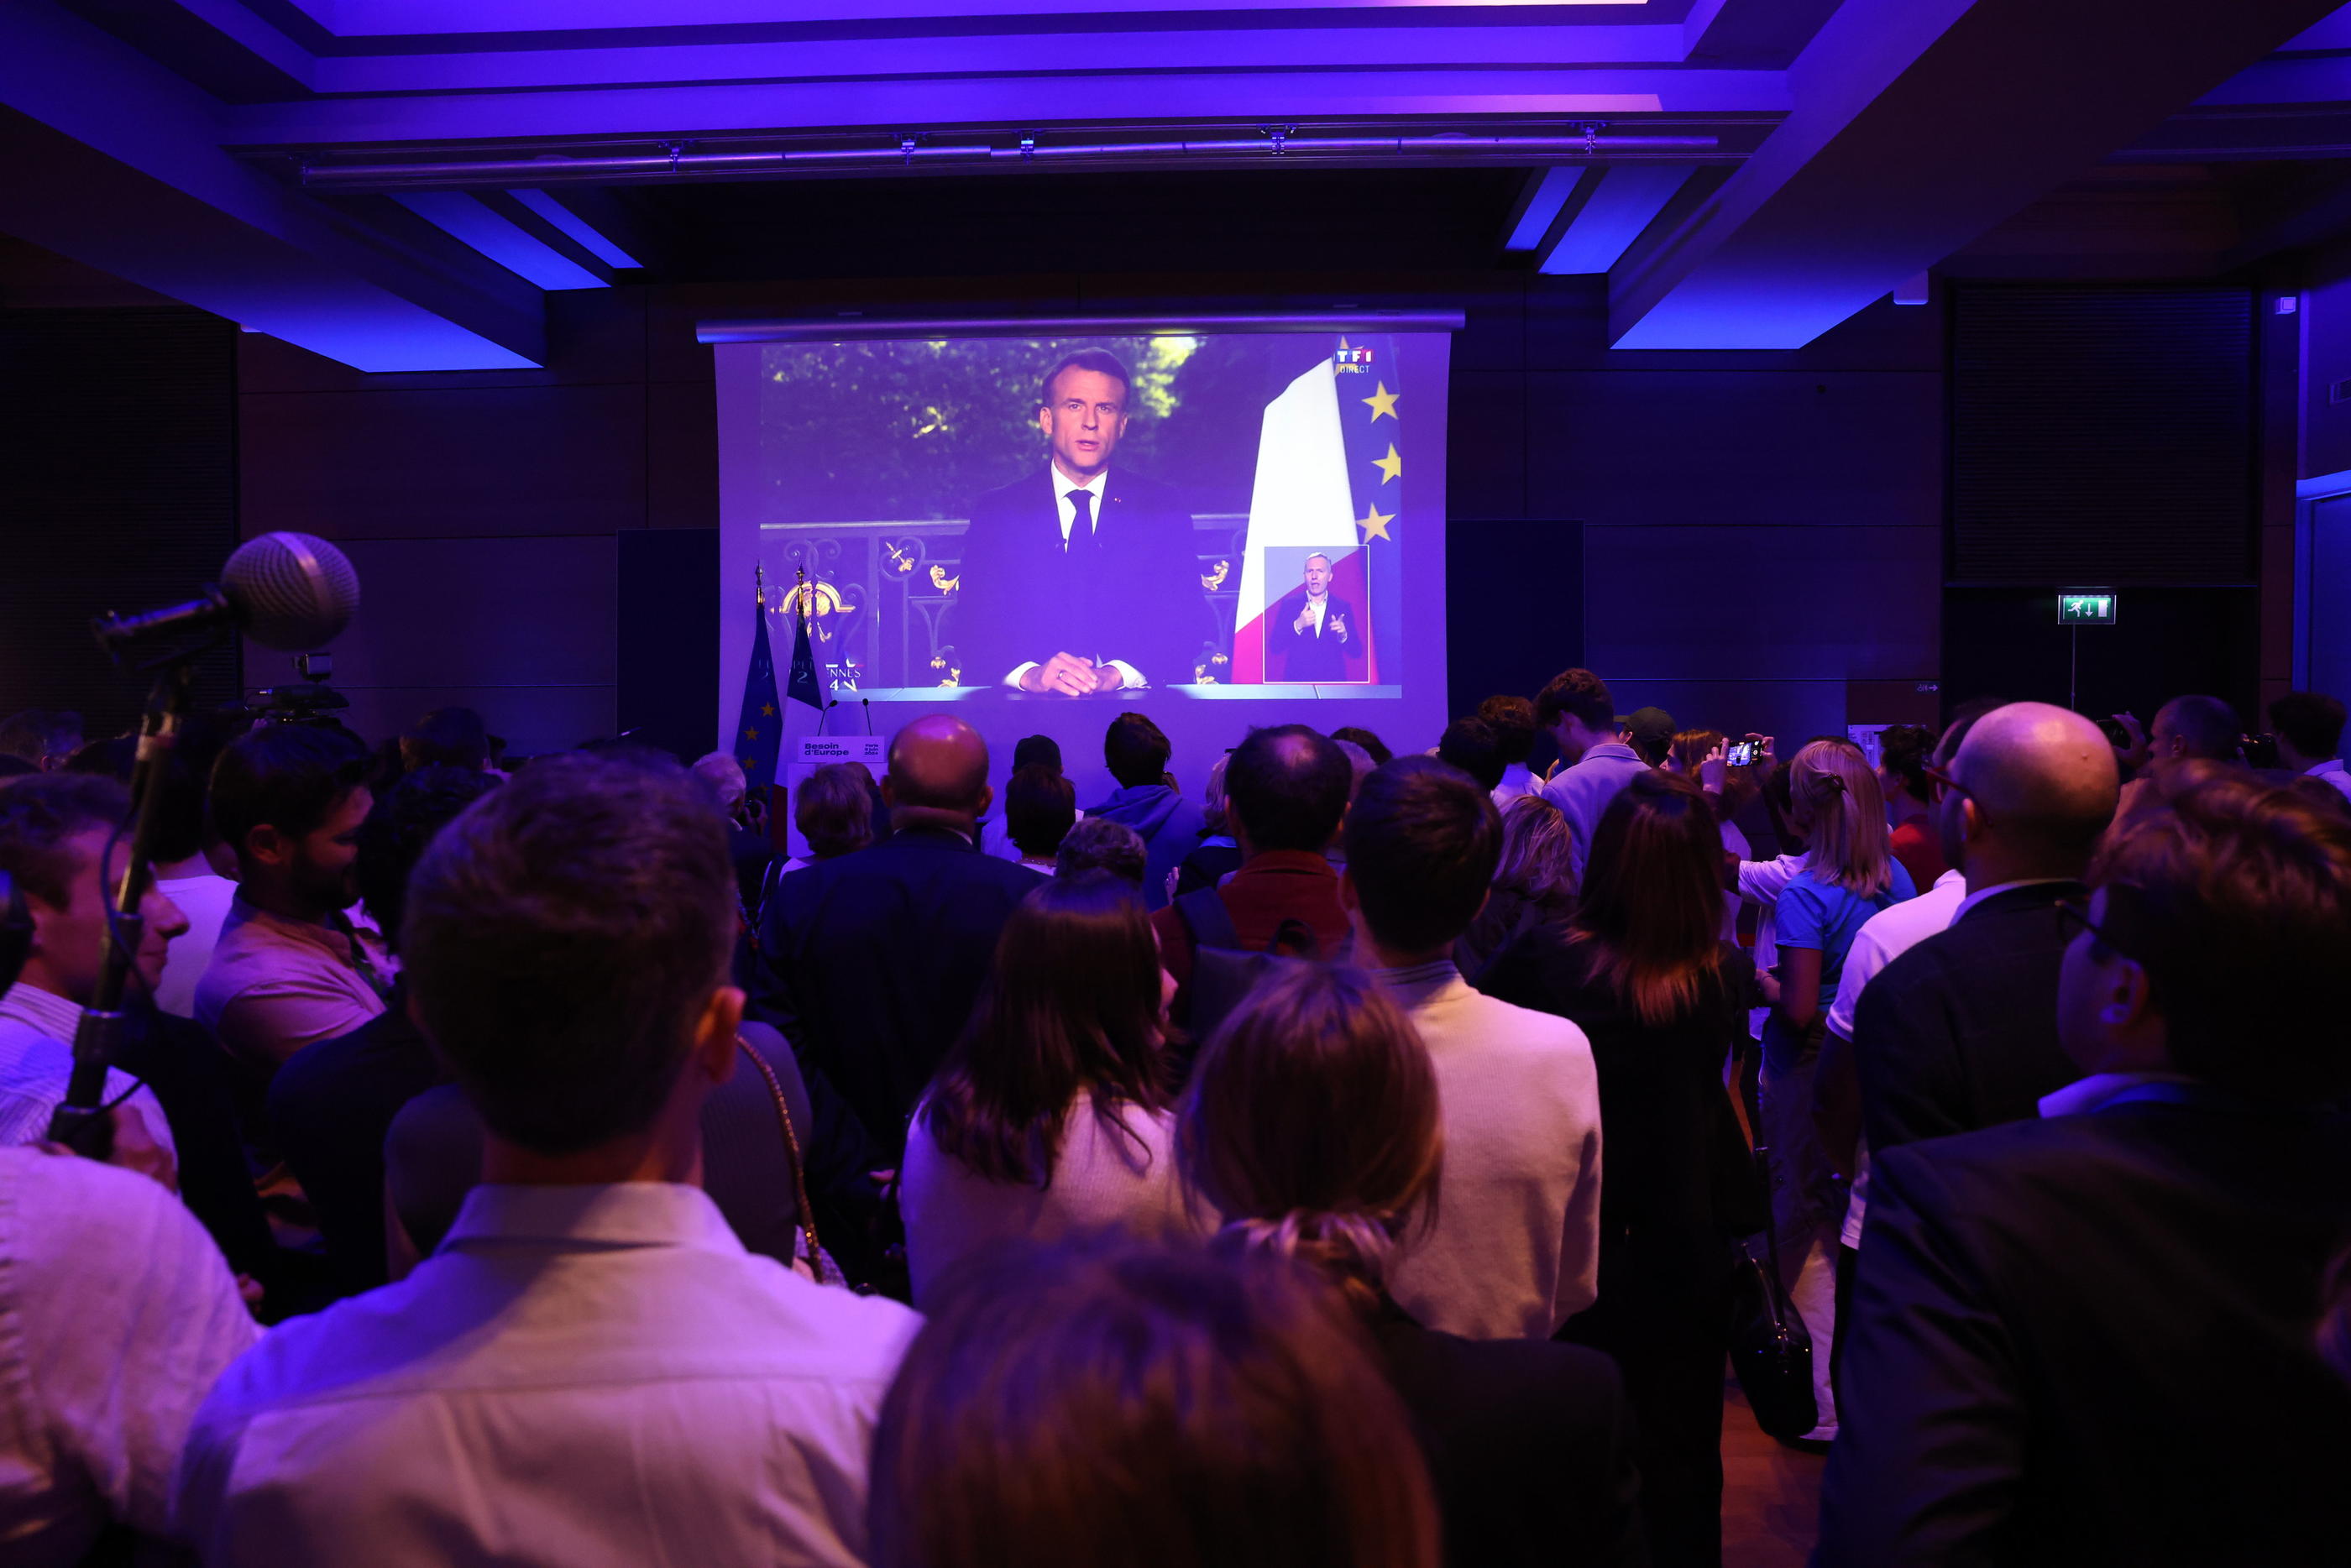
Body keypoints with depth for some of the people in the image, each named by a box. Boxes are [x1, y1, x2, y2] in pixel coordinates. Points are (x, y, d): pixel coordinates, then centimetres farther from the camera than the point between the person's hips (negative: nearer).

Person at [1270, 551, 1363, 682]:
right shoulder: (1289, 604, 3)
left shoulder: (1343, 607, 5)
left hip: (1333, 681, 1)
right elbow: (1274, 647, -4)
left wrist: (1343, 636, -17)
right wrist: (1297, 626, -18)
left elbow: (1356, 652, 3)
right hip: (1297, 679, -1)